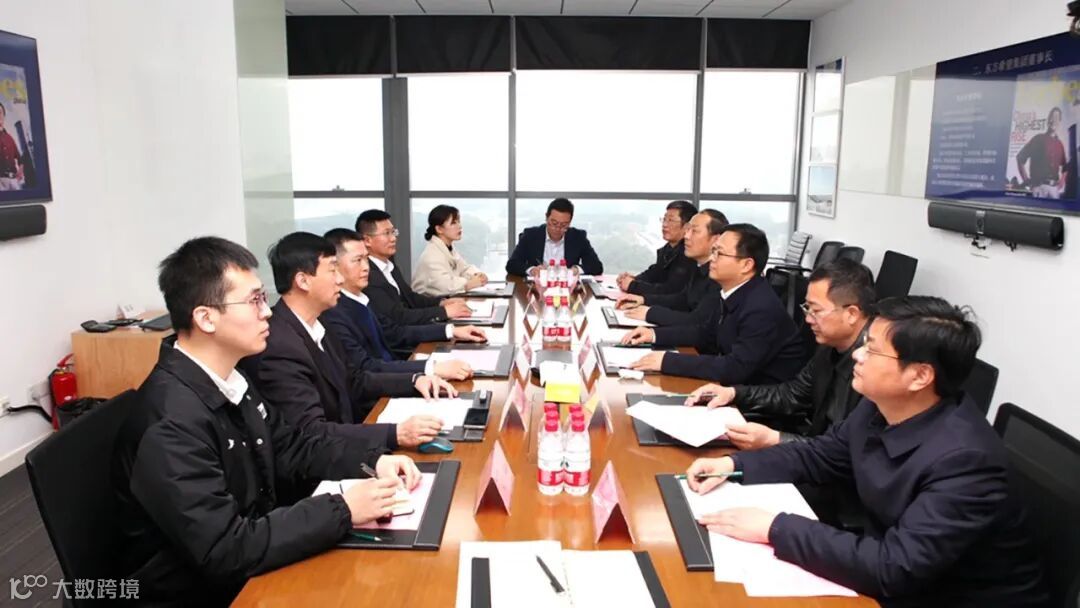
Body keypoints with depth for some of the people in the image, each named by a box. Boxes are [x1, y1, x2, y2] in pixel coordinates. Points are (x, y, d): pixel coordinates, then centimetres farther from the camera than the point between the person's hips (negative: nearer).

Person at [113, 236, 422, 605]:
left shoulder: (229, 379, -1)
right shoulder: (170, 425, -28)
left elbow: (289, 447, 10)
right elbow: (225, 552, -29)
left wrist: (374, 459, -4)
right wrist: (342, 510, -26)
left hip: (248, 568, 7)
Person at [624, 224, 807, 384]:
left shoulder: (762, 309, -26)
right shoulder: (733, 292, 0)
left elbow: (736, 368, -31)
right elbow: (706, 334, 14)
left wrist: (667, 361, -29)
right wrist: (655, 334, 3)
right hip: (741, 384, 7)